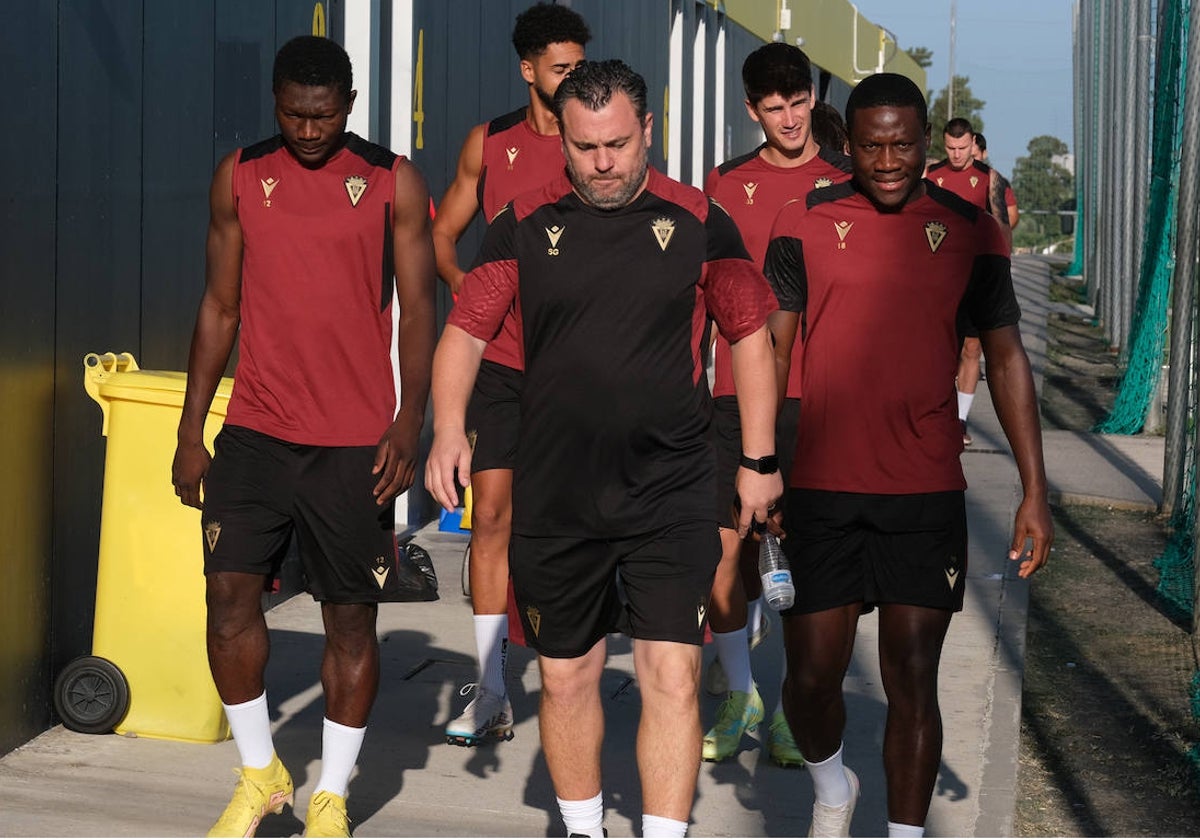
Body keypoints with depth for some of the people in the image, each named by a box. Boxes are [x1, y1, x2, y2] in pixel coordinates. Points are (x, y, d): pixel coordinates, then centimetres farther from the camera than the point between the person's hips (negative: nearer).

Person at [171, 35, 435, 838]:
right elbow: (219, 307, 12)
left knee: (351, 616, 3)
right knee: (230, 594, -5)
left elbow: (418, 311, 0)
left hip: (355, 441, -2)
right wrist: (190, 431, 9)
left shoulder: (393, 182, 0)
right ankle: (260, 772, 16)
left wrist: (408, 424, -12)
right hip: (254, 432, 2)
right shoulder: (240, 176, 7)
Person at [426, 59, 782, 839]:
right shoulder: (523, 225, 2)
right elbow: (466, 331, 5)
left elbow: (750, 334, 8)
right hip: (554, 500, 2)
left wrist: (760, 459, 6)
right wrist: (449, 427, -12)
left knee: (673, 678, -7)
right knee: (566, 679, 12)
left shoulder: (700, 221, 1)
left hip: (671, 497, -1)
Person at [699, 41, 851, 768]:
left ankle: (795, 706, 12)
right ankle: (738, 695, 17)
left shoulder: (847, 181, 5)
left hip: (817, 391, -2)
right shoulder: (727, 184, 9)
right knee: (725, 546, 0)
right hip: (739, 388, 2)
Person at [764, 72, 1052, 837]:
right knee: (812, 674, 4)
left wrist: (1035, 490, 1)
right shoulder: (806, 224, 2)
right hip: (821, 489, 0)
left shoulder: (969, 230, 4)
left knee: (913, 682, 1)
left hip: (927, 494, 0)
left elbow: (1006, 357, 6)